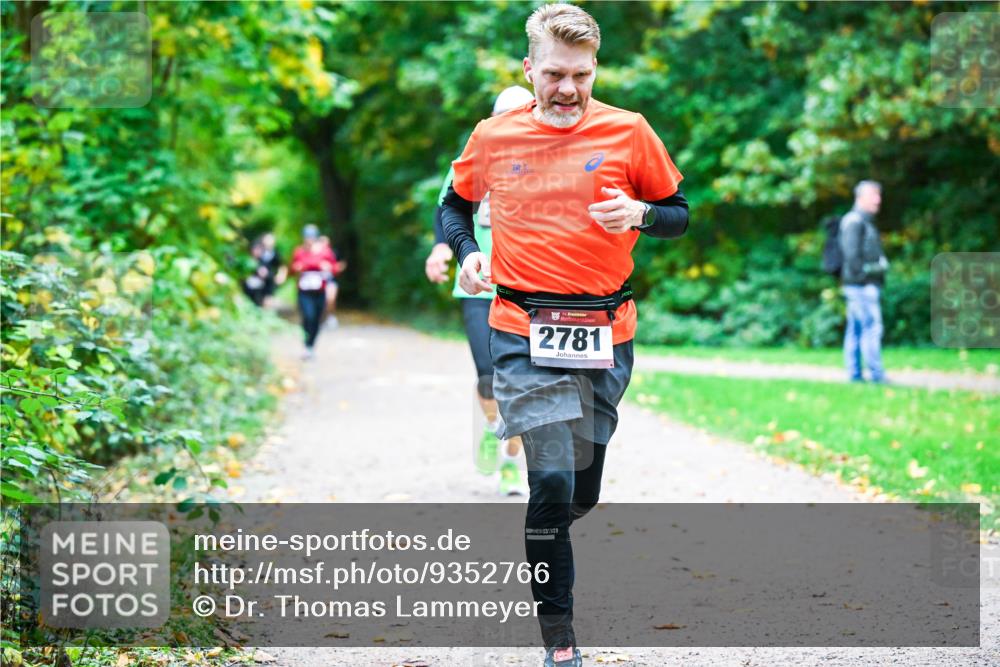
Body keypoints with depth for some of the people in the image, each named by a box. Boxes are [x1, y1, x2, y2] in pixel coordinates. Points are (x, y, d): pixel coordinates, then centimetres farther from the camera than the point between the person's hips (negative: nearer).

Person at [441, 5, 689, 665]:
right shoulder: (493, 138, 4)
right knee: (553, 481, -13)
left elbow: (678, 213, 10)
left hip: (606, 334, 2)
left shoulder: (628, 132, 1)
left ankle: (538, 544, 44)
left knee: (582, 493, 10)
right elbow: (455, 205, 21)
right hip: (524, 334, -2)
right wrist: (467, 252, 1)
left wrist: (640, 215, -12)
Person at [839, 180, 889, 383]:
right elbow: (851, 253, -19)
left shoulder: (866, 222, 20)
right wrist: (861, 274, -20)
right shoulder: (854, 221, -12)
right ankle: (876, 374, -12)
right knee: (872, 328, -11)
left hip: (866, 285, 10)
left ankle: (854, 374, 10)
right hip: (863, 286, -10)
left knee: (855, 329, 9)